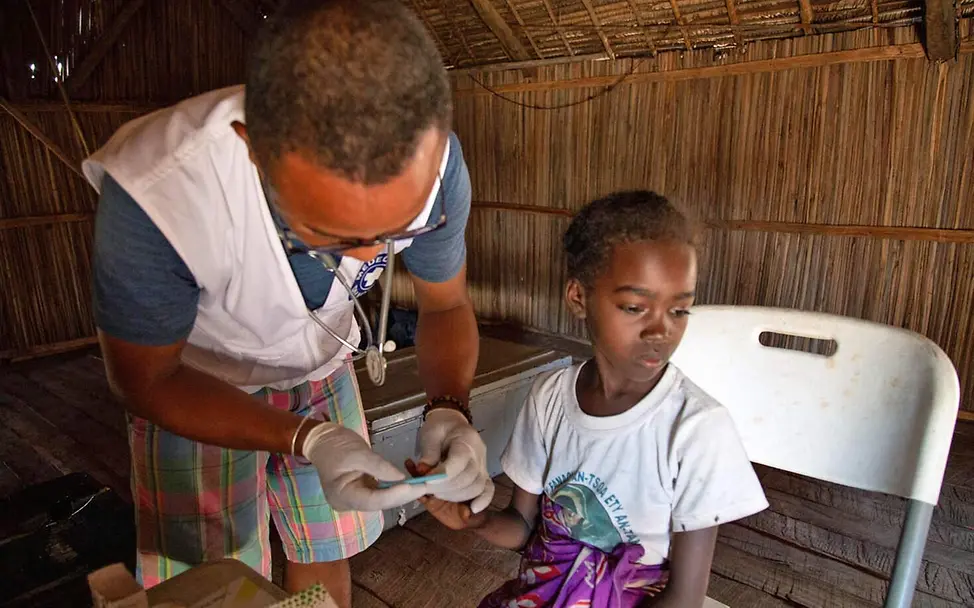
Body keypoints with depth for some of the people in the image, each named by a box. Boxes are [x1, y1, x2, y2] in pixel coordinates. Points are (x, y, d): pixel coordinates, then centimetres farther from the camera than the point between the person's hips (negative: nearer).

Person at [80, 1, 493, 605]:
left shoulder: (432, 164, -29)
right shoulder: (154, 197, -39)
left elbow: (447, 306, -11)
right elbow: (145, 380, -22)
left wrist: (450, 409, -30)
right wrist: (307, 439, -35)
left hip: (322, 365, 3)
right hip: (191, 385, -2)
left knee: (326, 558, 13)